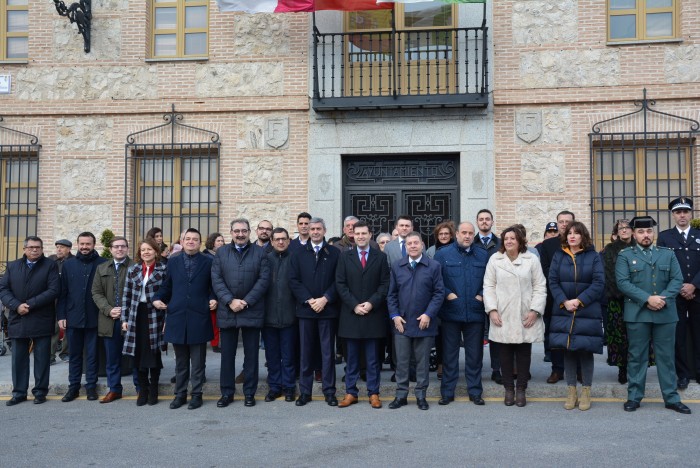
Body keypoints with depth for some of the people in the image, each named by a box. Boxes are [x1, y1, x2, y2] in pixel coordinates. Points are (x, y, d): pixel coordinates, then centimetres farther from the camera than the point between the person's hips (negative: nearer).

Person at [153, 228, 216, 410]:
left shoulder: (208, 262, 4)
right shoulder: (173, 262, 12)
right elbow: (166, 286, 15)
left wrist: (213, 299, -11)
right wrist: (158, 298, -2)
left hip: (199, 318, -2)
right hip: (177, 317, 2)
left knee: (198, 361, 4)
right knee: (180, 361, 11)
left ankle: (196, 394, 14)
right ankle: (180, 393, 20)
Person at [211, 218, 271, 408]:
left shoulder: (260, 252, 4)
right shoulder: (221, 252, 9)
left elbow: (264, 279, -4)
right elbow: (216, 279, 0)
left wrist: (246, 302, -12)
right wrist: (230, 301, -12)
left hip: (252, 311, -1)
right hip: (227, 311, 1)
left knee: (251, 354, 6)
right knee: (227, 354, 7)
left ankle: (249, 392, 16)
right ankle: (226, 393, 17)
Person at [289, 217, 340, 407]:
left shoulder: (334, 253, 5)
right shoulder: (299, 254, 9)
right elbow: (294, 280, 2)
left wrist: (325, 299, -12)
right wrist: (309, 300, -9)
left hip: (328, 308, -1)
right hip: (305, 309, 1)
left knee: (328, 351, 3)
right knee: (306, 352, 6)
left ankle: (329, 391, 10)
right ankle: (305, 392, 14)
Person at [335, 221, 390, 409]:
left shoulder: (380, 257, 5)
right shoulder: (345, 256, 7)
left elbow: (385, 284, 0)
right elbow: (340, 284, 1)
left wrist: (371, 303, -12)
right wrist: (354, 305, -9)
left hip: (373, 314, -1)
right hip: (351, 314, 1)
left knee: (373, 357, 5)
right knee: (352, 357, 7)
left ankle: (373, 393, 13)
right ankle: (350, 393, 14)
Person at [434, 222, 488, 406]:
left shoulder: (483, 256, 8)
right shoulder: (443, 254, 1)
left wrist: (482, 295, -4)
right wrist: (447, 294, -11)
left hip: (475, 313, 2)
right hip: (450, 312, -2)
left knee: (474, 354, 9)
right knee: (449, 354, 6)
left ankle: (475, 391, 20)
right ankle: (447, 392, 15)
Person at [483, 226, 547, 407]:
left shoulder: (531, 259, 2)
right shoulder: (495, 259, 5)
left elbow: (540, 287, 1)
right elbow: (489, 286, 4)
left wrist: (535, 310, -7)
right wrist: (492, 309, -5)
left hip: (525, 317, 0)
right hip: (502, 317, 1)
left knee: (524, 354, 6)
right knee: (505, 354, 6)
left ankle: (521, 389, 18)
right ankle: (508, 389, 18)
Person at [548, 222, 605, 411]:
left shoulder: (593, 256, 1)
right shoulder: (558, 256, 8)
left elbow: (599, 283, -6)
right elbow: (552, 281, 2)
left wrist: (579, 300, -14)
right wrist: (564, 302, -12)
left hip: (587, 312, -2)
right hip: (563, 311, 2)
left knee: (586, 351, 1)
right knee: (567, 350, 4)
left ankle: (586, 392, 12)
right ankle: (571, 390, 14)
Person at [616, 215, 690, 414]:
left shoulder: (668, 253, 11)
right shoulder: (625, 255, 3)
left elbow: (677, 279, 2)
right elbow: (623, 282, -8)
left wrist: (663, 299, -14)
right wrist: (647, 299, -17)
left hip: (666, 313, 2)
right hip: (637, 313, -2)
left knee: (666, 357, 8)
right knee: (637, 356, 5)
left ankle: (671, 398, 17)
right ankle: (634, 397, 14)